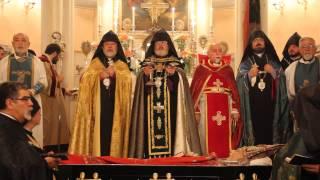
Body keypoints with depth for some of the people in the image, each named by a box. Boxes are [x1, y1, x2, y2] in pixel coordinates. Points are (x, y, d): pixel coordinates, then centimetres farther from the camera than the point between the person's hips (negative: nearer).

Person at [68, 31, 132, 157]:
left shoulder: (122, 65, 15)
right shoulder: (95, 63, 14)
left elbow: (128, 80, -3)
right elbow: (85, 79, 0)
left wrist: (115, 73, -16)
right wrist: (100, 75, -13)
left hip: (115, 107, 0)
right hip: (98, 107, 0)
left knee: (113, 135, -3)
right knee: (98, 134, -6)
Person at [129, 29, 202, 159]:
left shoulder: (176, 68, 8)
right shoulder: (146, 66, 12)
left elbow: (179, 90, -3)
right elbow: (142, 91, 7)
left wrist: (173, 75, -19)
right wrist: (145, 76, -11)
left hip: (170, 109, -1)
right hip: (150, 111, 1)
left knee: (169, 130, -10)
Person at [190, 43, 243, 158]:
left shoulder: (228, 69, 13)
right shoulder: (201, 69, 6)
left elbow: (234, 91, 10)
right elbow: (194, 91, 1)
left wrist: (235, 110, 0)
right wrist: (195, 111, -7)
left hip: (224, 109, 2)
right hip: (207, 109, -2)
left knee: (224, 137, 1)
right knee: (209, 137, -4)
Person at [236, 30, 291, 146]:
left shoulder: (273, 61, 16)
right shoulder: (246, 62, 11)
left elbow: (282, 79, 6)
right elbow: (239, 80, -2)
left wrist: (274, 72, -12)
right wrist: (249, 74, -20)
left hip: (269, 103, 1)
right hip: (252, 104, -1)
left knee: (269, 129, -5)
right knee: (254, 129, -11)